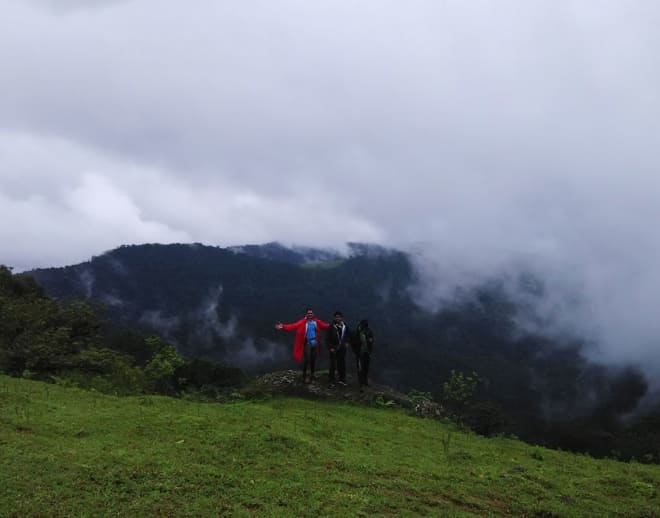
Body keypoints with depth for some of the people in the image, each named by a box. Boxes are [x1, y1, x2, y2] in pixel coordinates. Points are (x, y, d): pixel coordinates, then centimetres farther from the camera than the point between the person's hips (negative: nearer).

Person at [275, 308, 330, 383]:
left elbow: (325, 326, 11)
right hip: (307, 343, -4)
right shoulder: (302, 322, -12)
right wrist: (283, 327, -35)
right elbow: (293, 326, -22)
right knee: (306, 359, -5)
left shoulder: (317, 321, 2)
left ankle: (312, 374, 31)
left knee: (313, 359, 14)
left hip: (315, 343, 4)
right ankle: (304, 376, 7)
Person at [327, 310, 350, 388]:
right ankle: (331, 382, 2)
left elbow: (347, 336, 17)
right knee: (332, 366, -3)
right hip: (334, 349, -3)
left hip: (342, 349, 3)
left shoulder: (345, 326, 2)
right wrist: (330, 348, -9)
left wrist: (346, 342, 4)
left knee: (342, 365, 10)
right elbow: (328, 338, -5)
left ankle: (342, 380, 22)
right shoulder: (332, 327, -7)